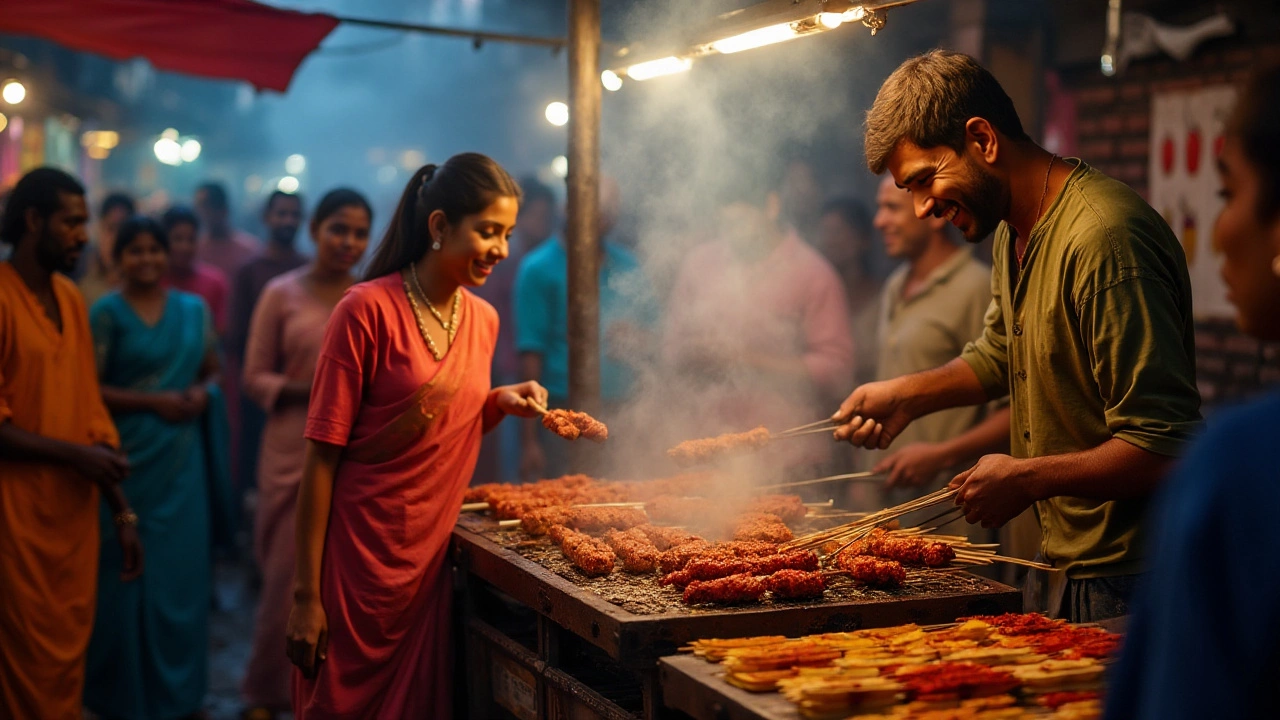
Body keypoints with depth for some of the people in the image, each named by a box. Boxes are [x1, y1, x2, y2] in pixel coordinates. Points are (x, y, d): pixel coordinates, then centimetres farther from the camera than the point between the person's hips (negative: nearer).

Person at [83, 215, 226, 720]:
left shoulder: (195, 309, 9)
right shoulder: (107, 313, -4)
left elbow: (212, 371, 17)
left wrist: (203, 394, -5)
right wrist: (152, 402, -15)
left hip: (183, 456, 4)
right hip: (127, 456, -4)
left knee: (182, 567, 6)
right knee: (128, 569, 2)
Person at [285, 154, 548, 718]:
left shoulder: (483, 320, 6)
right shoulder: (369, 309, -13)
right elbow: (323, 456, -13)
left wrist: (499, 401, -1)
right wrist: (306, 595, -14)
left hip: (431, 560, 6)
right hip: (358, 562, -6)